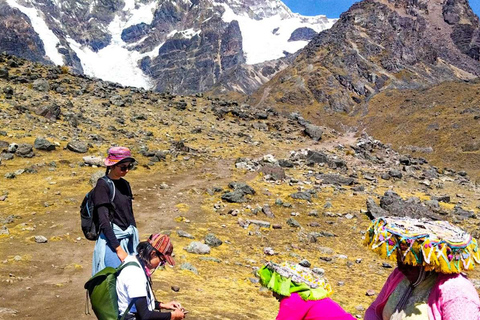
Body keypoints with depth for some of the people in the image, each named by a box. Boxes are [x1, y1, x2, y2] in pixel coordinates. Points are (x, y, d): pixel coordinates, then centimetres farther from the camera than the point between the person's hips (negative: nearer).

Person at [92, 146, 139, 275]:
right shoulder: (103, 185, -11)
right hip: (111, 240, -7)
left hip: (128, 239, 7)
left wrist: (136, 243, 17)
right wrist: (118, 249, -18)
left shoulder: (125, 184, 11)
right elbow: (103, 221, -16)